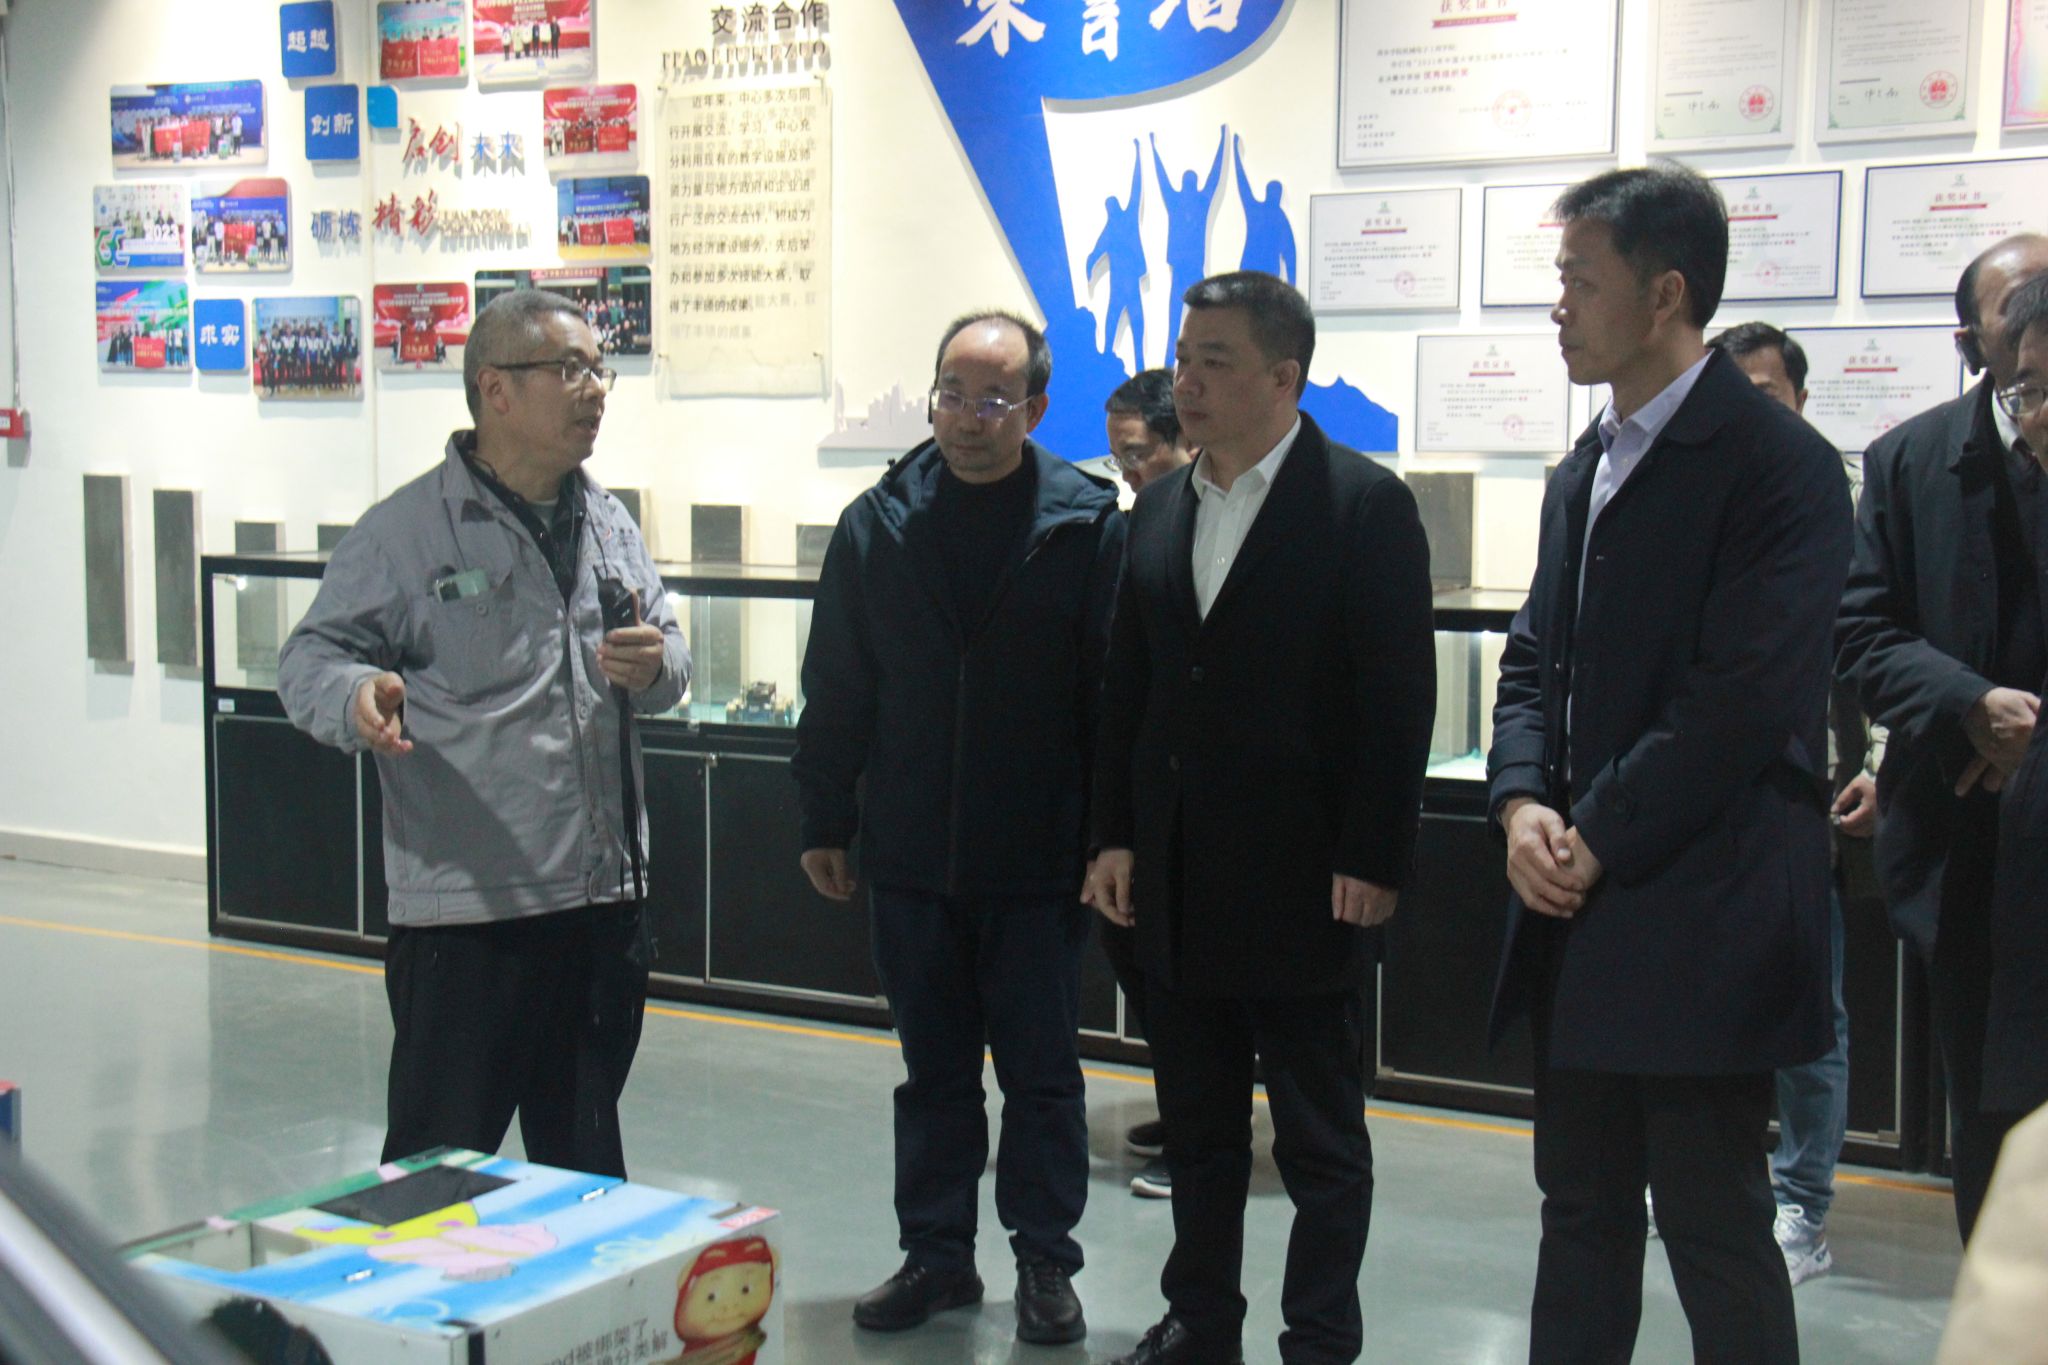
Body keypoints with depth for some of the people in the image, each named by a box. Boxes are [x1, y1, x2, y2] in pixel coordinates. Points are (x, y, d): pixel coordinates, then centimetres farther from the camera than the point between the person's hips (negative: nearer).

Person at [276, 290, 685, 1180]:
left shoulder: (609, 524, 13)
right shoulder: (407, 530, -6)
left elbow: (669, 654, 19)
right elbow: (310, 660, -5)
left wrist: (656, 665, -5)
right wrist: (358, 698, -28)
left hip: (604, 898, 6)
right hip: (466, 908, -6)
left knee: (584, 1156, 18)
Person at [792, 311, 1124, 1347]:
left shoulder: (1087, 524, -7)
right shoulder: (877, 524, 2)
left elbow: (1115, 693, -6)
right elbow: (836, 689, 7)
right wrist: (825, 821, 7)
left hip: (1039, 862, -3)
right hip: (910, 857, 3)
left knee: (1041, 1072, 8)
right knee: (933, 1070, 14)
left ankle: (1045, 1261, 22)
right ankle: (936, 1254, 27)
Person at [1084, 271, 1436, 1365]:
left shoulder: (1365, 505, -9)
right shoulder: (1160, 510, 10)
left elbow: (1398, 699, -11)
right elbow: (1127, 687, 13)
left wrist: (1372, 862, -14)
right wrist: (1115, 836, 8)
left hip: (1305, 883, -6)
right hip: (1177, 882, 6)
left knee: (1321, 1141, 5)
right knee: (1196, 1128, 16)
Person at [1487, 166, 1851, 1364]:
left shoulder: (1780, 465, -11)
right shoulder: (1586, 472, 16)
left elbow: (1741, 699, -18)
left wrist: (1598, 839, -14)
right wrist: (1522, 803, -3)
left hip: (1702, 922, -8)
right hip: (1583, 918, 8)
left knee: (1716, 1231, 0)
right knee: (1582, 1217, 15)